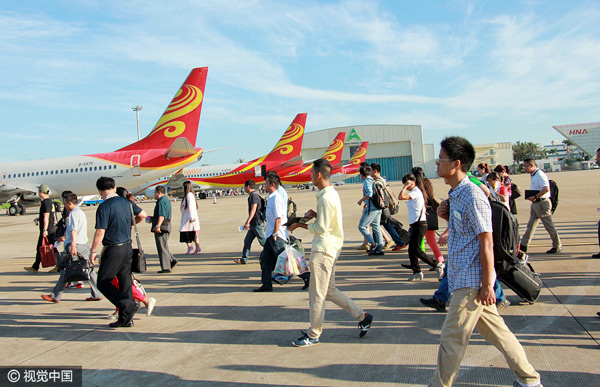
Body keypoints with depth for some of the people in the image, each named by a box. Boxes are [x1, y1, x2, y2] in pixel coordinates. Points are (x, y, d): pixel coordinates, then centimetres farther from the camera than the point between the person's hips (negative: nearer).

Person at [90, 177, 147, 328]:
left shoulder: (104, 207, -14)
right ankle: (126, 319, 18)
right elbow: (142, 215, 18)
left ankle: (128, 306, -10)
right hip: (127, 247, 7)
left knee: (103, 283, 4)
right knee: (125, 282, 12)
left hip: (113, 250, -7)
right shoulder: (126, 202, 6)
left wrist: (93, 251, -7)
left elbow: (100, 232, -17)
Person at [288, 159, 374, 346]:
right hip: (328, 248, 10)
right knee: (329, 290, 18)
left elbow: (321, 229, -20)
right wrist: (316, 215, 5)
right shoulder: (331, 193, 12)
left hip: (323, 249, -10)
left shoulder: (326, 198, -19)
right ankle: (363, 317, 24)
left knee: (316, 294, 1)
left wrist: (300, 225, -9)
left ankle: (313, 335, 14)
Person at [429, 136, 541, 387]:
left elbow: (486, 243, -19)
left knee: (451, 339, 0)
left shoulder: (473, 196, -19)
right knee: (496, 331, 20)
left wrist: (487, 284, -18)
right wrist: (447, 218, 3)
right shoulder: (456, 195, 10)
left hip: (471, 282, -10)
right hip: (464, 279, 10)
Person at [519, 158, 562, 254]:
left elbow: (546, 189, -27)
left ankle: (557, 246, 15)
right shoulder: (533, 175, 13)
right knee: (530, 225, 8)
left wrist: (535, 197, -22)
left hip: (542, 203, -10)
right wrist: (531, 197, 11)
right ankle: (523, 246, 10)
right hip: (535, 203, 10)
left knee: (549, 226, 2)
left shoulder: (540, 175, -17)